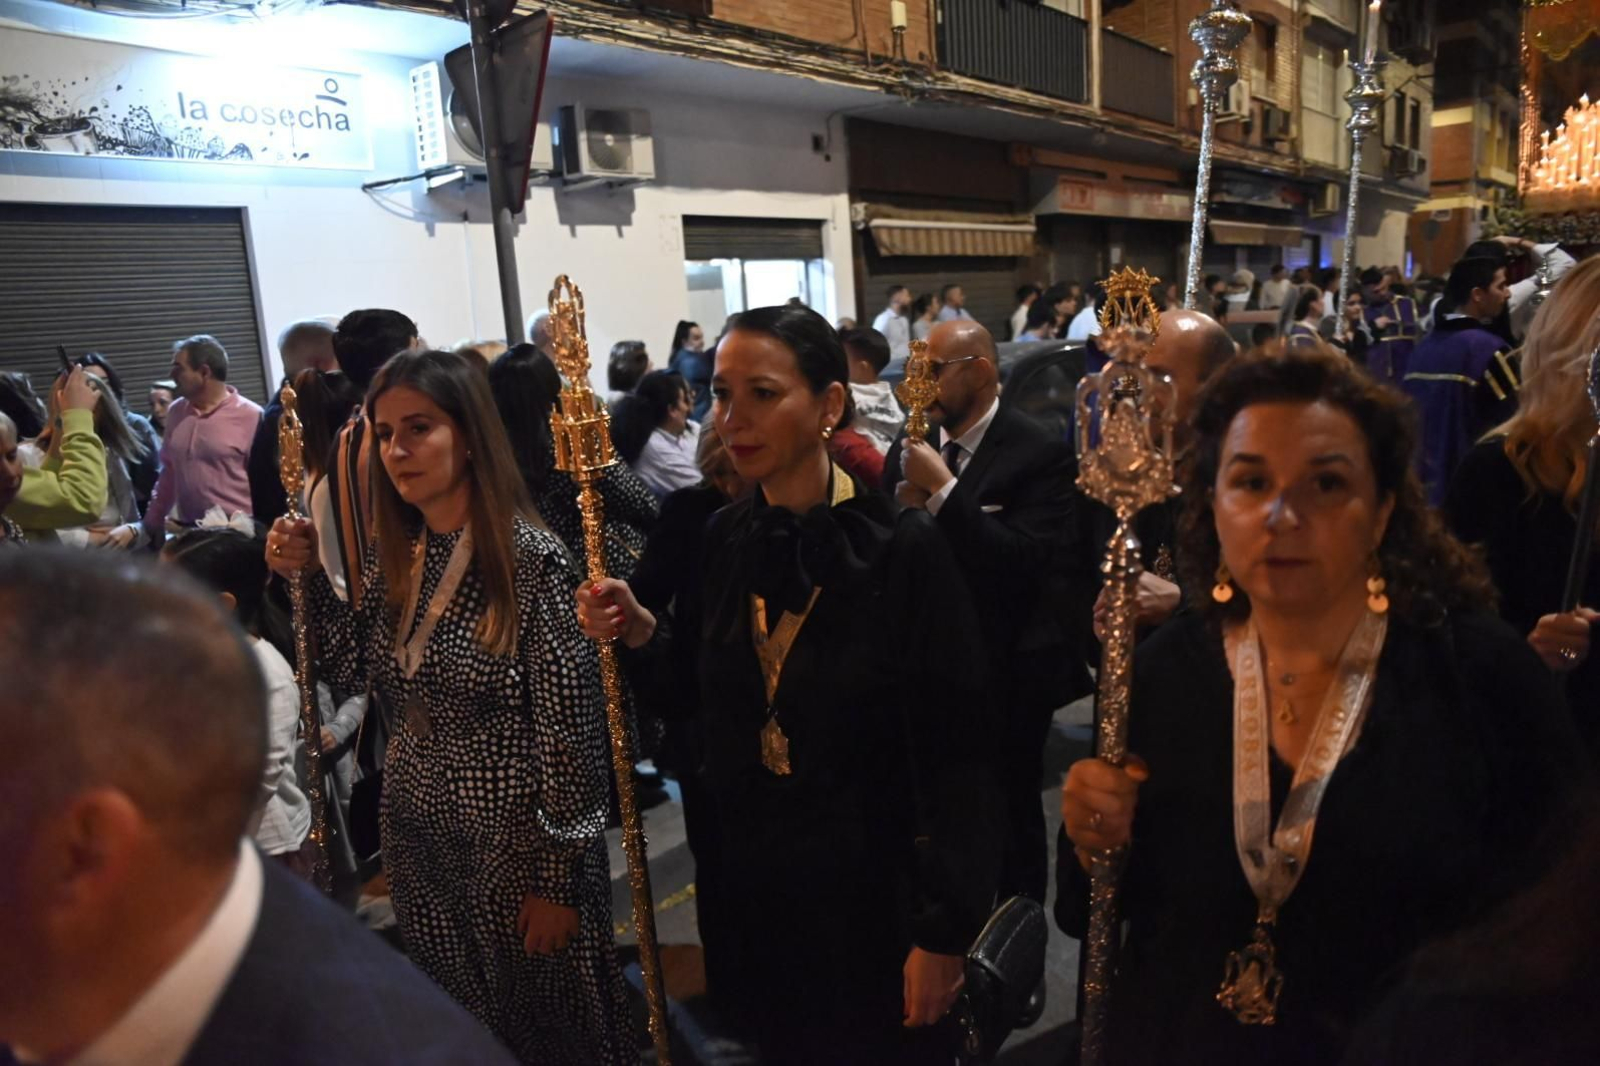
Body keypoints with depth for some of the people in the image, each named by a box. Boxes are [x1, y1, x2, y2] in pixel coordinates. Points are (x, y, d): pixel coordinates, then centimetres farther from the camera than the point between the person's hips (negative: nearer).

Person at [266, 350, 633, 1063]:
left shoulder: (530, 558, -21)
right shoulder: (392, 555, 0)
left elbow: (569, 730, -19)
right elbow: (354, 672, 10)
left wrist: (559, 877, -15)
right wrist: (306, 576, -2)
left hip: (517, 841, -6)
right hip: (416, 835, 6)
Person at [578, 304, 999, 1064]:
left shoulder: (904, 548, -20)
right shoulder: (723, 539, -3)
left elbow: (955, 754, -17)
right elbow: (713, 705, 6)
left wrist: (943, 931, -14)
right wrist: (640, 635, -10)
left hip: (875, 888, -4)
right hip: (754, 885, 5)